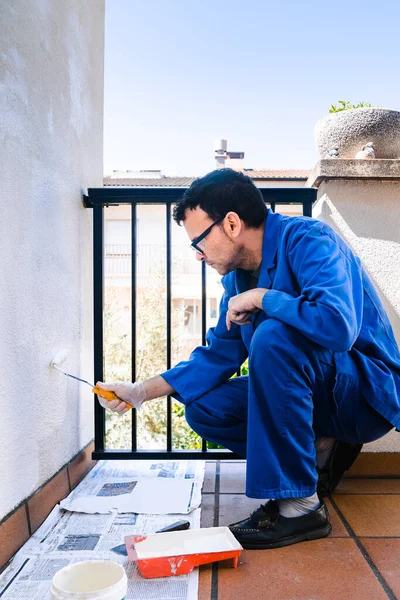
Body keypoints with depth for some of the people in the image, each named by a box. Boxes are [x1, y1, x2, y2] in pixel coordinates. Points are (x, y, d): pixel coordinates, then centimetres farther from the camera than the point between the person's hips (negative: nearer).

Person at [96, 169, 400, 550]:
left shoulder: (308, 241, -21)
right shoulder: (236, 276, 3)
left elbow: (337, 325, -39)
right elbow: (218, 356, 7)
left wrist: (260, 297, -25)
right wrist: (142, 391, 1)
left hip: (368, 393, -8)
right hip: (317, 397, 8)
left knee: (271, 337, -33)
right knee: (204, 408, -2)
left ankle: (299, 505, -22)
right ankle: (320, 450, 6)